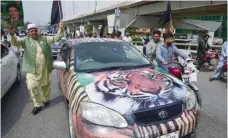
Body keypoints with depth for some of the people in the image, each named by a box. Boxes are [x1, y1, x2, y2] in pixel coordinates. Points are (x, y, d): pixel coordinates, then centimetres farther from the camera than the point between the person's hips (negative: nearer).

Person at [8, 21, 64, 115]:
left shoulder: (44, 38, 3)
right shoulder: (26, 40, 0)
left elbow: (56, 38, 0)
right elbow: (15, 43, -14)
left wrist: (60, 29, -14)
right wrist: (12, 35, -33)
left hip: (45, 68, 1)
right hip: (32, 69, -1)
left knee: (46, 85, 16)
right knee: (32, 87, -5)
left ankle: (46, 100, 40)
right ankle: (37, 105, 11)